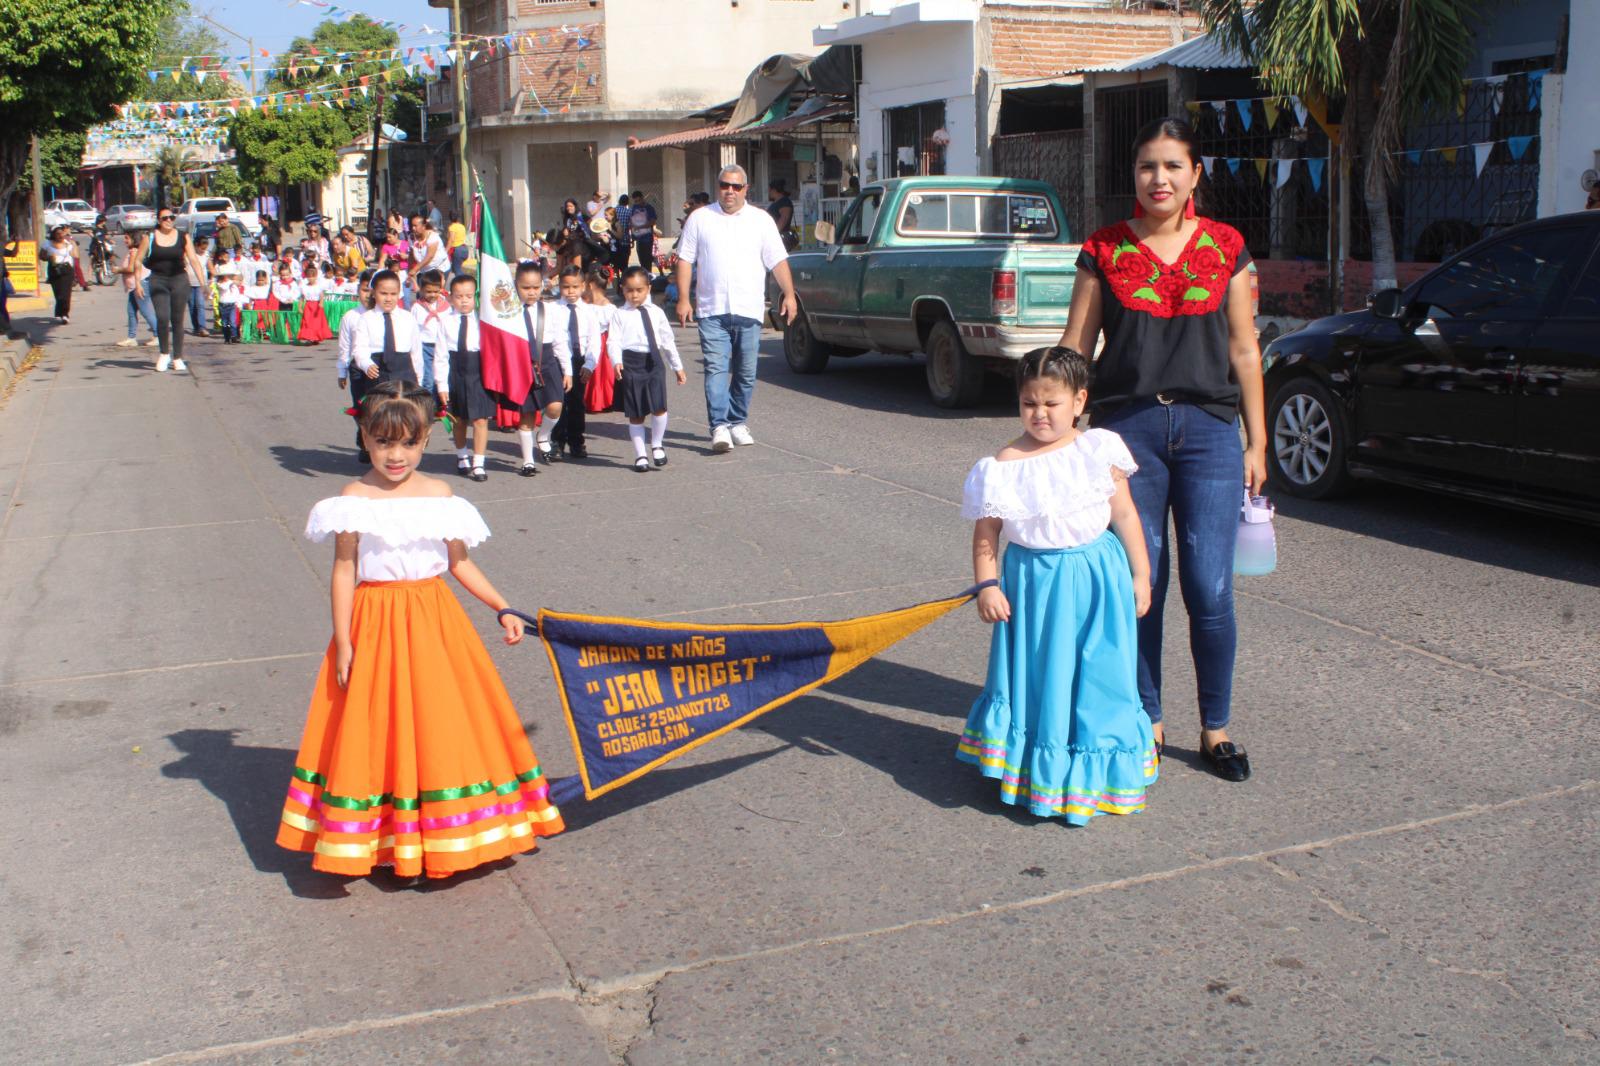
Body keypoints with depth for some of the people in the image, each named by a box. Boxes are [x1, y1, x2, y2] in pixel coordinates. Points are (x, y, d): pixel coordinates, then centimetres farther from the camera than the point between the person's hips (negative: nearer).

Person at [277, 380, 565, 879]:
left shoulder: (439, 495, 1)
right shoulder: (355, 499, -6)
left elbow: (461, 563, 7)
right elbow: (344, 571, -5)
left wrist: (502, 609, 1)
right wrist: (343, 642, -9)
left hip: (435, 622, 3)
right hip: (377, 623, -3)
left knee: (443, 722, 9)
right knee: (381, 730, 4)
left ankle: (449, 833, 24)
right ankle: (383, 838, 17)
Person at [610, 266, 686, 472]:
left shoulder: (656, 313, 11)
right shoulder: (620, 315, 3)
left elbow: (667, 340, 17)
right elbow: (613, 341, -5)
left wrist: (678, 367, 20)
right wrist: (616, 362, -23)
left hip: (653, 361, 1)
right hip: (631, 362, -1)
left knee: (659, 407, -13)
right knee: (636, 414, 5)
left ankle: (657, 445, 12)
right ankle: (640, 455, 16)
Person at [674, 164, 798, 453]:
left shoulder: (761, 220, 9)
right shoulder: (700, 219, 8)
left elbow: (778, 260, 5)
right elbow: (685, 260, 7)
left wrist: (789, 294, -6)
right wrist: (683, 299, -1)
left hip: (749, 310, 1)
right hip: (711, 310, -1)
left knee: (746, 372, 6)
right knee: (716, 369, -11)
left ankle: (737, 423, 18)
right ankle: (719, 427, -16)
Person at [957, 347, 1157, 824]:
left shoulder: (1099, 452, -4)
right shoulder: (1006, 466, -7)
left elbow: (1125, 516, 3)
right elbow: (986, 532, -2)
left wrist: (1140, 576, 5)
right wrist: (987, 585, -9)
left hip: (1096, 579, 1)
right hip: (1033, 582, 0)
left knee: (1097, 675, 7)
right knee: (1035, 674, 7)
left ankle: (1091, 773, 24)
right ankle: (1035, 773, 24)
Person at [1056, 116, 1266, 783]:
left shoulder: (1226, 248, 7)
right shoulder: (1105, 251, 5)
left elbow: (1244, 351, 10)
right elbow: (1074, 347, 5)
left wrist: (1256, 442, 8)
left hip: (1209, 428, 0)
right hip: (1128, 427, 0)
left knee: (1210, 590, -2)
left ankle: (1215, 728, 15)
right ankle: (1146, 720, 20)